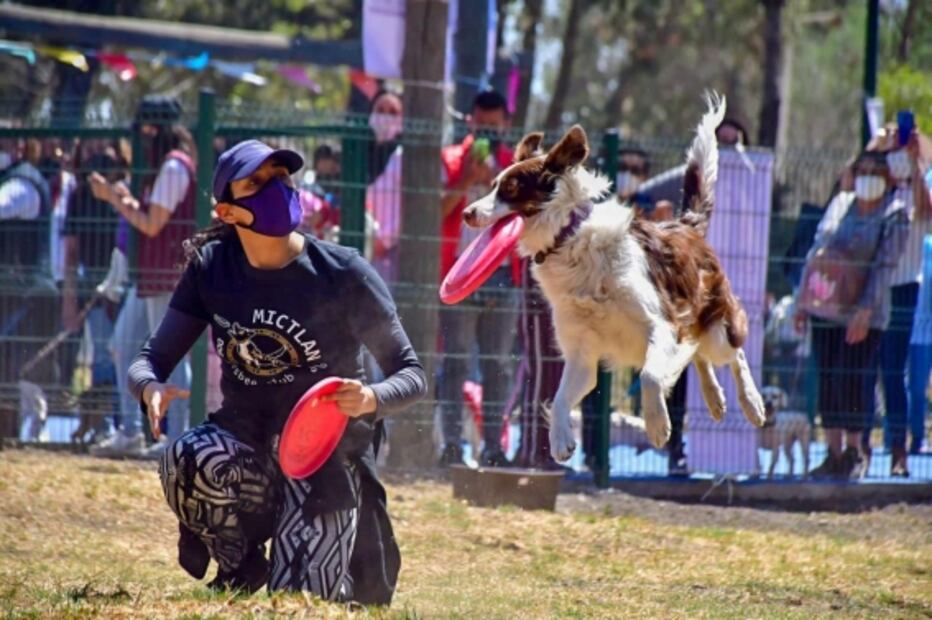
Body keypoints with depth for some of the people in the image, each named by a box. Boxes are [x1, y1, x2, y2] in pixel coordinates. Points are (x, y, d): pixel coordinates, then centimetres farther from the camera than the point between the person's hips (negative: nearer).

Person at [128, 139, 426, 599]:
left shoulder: (344, 273, -12)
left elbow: (412, 375, -9)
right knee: (186, 458, -33)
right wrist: (151, 388, -27)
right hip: (245, 440, 2)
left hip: (326, 452, -2)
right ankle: (240, 570, -2)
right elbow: (150, 360, -2)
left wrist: (372, 399, -33)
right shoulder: (211, 268, -3)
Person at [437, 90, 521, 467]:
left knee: (498, 365, 2)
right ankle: (451, 444, -2)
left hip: (502, 277, 2)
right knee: (455, 362, -3)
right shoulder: (449, 161, 8)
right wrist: (466, 181, -13)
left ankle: (493, 446, 4)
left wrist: (495, 184, -11)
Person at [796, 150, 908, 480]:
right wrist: (802, 298, 11)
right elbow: (816, 251, 14)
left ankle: (853, 452, 5)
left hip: (862, 315, -5)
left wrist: (866, 310, -19)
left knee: (850, 381, -10)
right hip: (825, 310, 5)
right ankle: (834, 452, 12)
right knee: (826, 381, 4)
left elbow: (885, 266, -11)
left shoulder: (894, 215, -4)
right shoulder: (839, 204, 10)